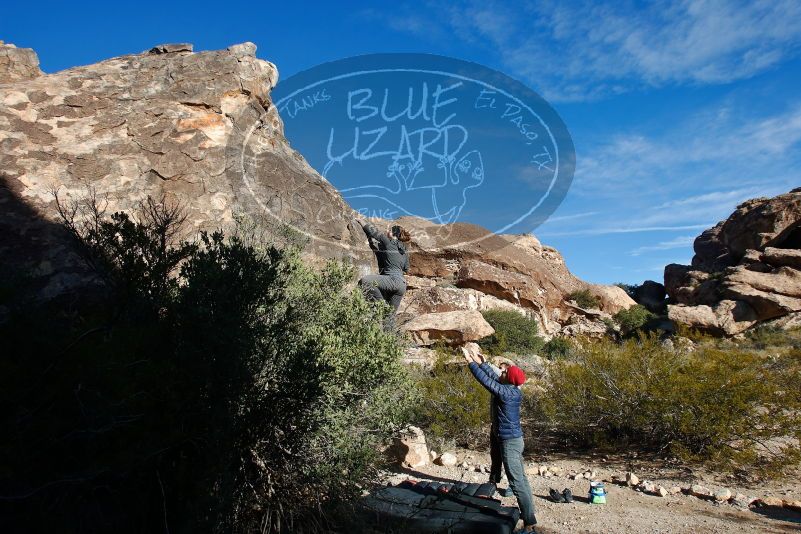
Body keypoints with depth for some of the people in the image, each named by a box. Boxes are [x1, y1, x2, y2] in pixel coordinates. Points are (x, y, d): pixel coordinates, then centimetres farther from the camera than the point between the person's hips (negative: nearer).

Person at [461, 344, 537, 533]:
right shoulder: (512, 390, 4)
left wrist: (470, 361, -12)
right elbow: (493, 377, 14)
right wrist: (481, 361, 15)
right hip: (514, 439, 10)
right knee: (521, 479, 16)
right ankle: (529, 518, 26)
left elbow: (485, 380, -20)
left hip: (509, 442, -10)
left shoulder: (506, 392, -22)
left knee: (517, 482, -5)